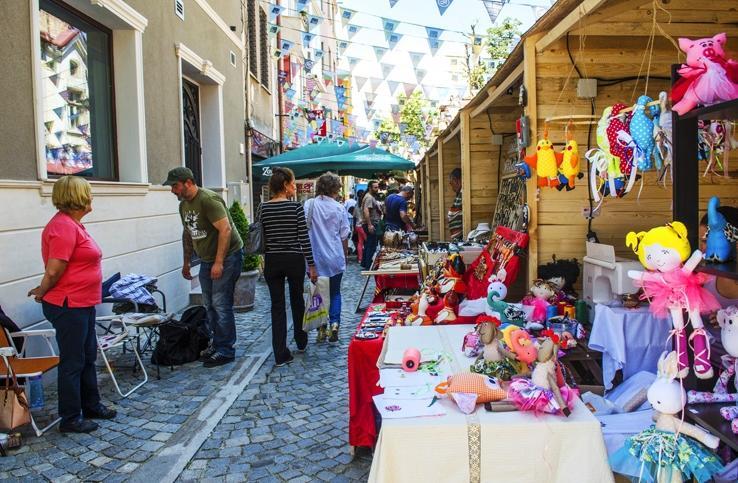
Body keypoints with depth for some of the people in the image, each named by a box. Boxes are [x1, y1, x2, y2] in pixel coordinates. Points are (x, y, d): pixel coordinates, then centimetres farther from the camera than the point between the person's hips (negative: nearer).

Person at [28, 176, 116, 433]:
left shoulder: (73, 224, 11)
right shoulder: (63, 226, -21)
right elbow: (53, 271, -22)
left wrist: (44, 291, 10)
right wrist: (42, 292, -6)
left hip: (82, 304, 10)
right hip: (68, 306, -10)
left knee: (88, 357, 20)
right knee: (72, 362, 2)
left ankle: (91, 405, 34)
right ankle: (70, 419, 16)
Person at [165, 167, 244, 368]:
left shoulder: (209, 199, -19)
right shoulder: (183, 205, 9)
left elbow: (225, 230, -24)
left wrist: (219, 262, -25)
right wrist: (186, 262, 22)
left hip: (227, 255, -9)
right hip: (207, 259, 9)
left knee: (221, 304, -8)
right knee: (210, 305, 11)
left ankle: (225, 351, 0)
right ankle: (216, 344, 23)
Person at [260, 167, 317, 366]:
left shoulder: (263, 208, 0)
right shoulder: (296, 207, -10)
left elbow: (261, 238, 4)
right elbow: (304, 238, -10)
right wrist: (312, 265, -4)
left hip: (272, 261, 2)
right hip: (294, 260, -2)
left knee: (277, 306, 6)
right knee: (297, 300, 19)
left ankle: (281, 355, 5)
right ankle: (301, 342, 37)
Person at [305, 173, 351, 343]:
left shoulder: (309, 205, -6)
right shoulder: (339, 208, -4)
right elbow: (344, 236, 2)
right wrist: (345, 255, 16)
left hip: (316, 258, 0)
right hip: (336, 259, 0)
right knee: (335, 292, 13)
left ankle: (321, 328, 13)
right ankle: (334, 323, -2)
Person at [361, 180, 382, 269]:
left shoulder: (372, 197, 18)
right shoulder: (369, 197, -15)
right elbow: (366, 211, -26)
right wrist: (369, 225, -30)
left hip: (372, 224, 11)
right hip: (371, 224, -11)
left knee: (368, 245, 16)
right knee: (371, 246, -8)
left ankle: (364, 264, 23)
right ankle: (368, 267, -6)